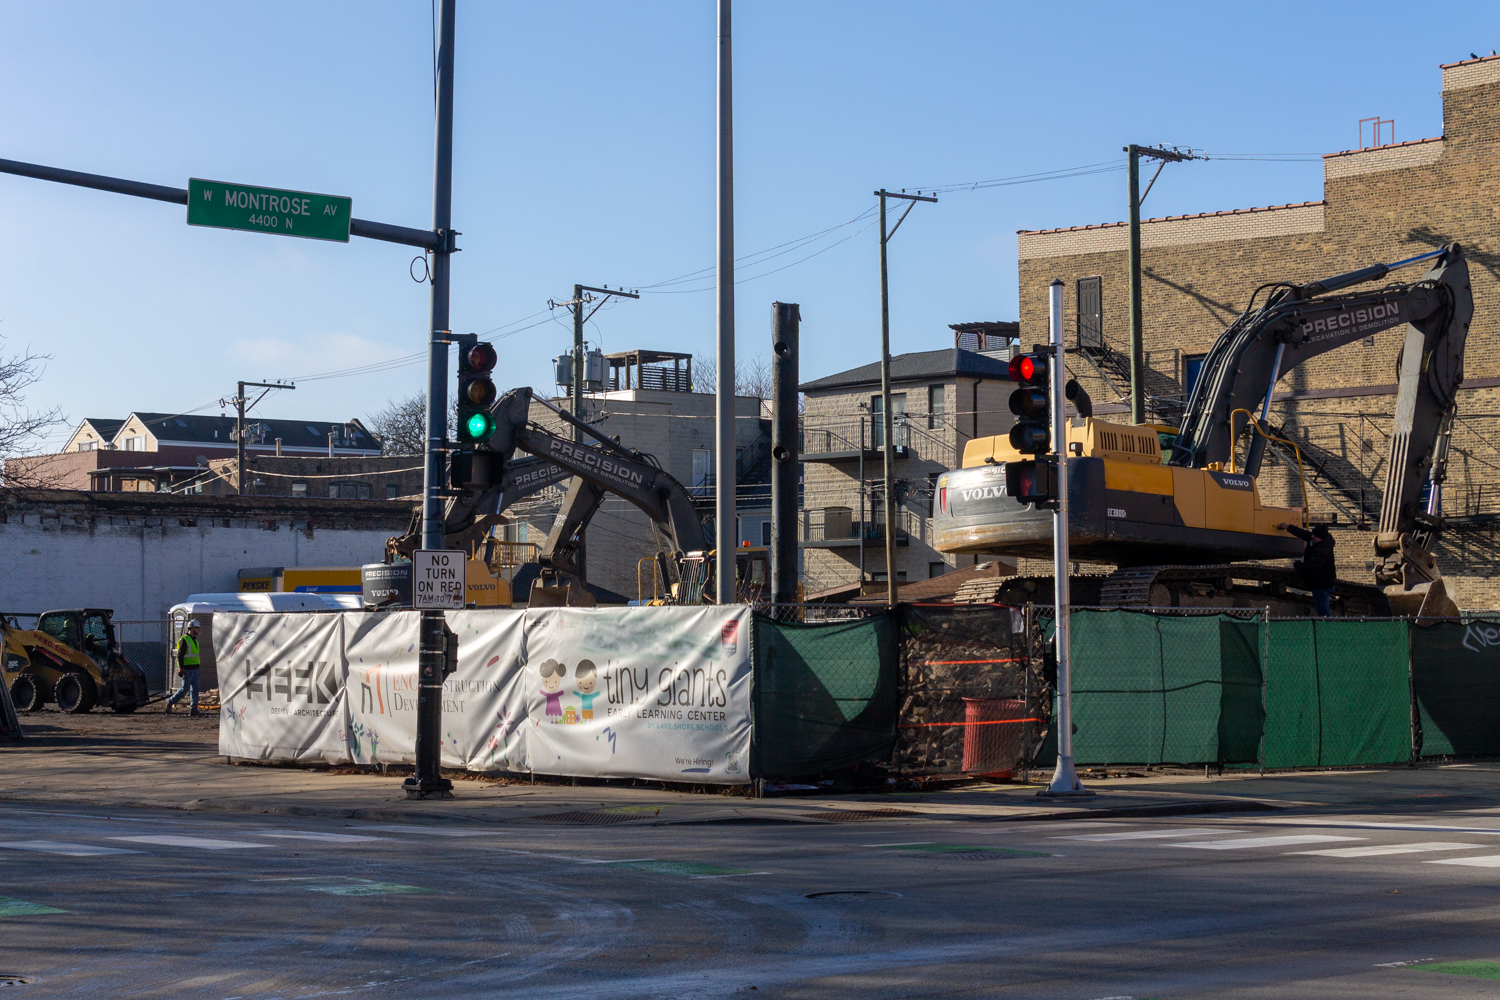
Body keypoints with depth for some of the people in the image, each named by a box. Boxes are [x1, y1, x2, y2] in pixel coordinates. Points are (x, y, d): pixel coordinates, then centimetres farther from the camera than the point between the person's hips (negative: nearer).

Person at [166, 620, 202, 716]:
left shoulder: (195, 640, 18)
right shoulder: (184, 640, -9)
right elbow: (180, 655, -15)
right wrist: (181, 668, -21)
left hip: (194, 669, 8)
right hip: (187, 669, -8)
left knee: (195, 689, 1)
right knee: (185, 688, -8)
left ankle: (194, 709, -1)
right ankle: (170, 702, 8)